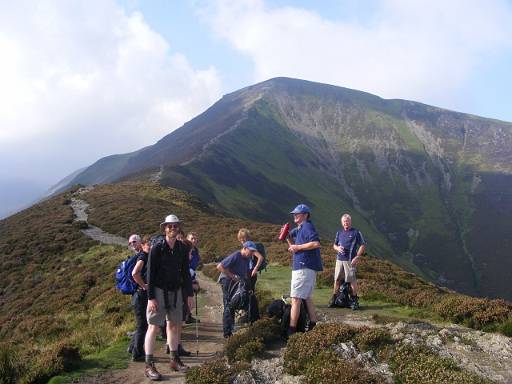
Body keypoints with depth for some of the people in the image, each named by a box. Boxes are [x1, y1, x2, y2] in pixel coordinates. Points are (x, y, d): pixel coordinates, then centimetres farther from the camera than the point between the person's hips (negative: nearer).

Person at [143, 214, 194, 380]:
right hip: (159, 291, -5)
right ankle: (149, 365, 1)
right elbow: (150, 274, -11)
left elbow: (185, 272, 11)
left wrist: (189, 293, 9)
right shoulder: (157, 248, -11)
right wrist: (151, 298, -15)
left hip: (176, 291, 5)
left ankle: (175, 360, 24)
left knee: (174, 325, 11)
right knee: (154, 327, -4)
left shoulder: (183, 248, 3)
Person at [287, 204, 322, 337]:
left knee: (296, 299, -10)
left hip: (304, 268, -11)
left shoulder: (307, 226, -10)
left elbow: (316, 243, -24)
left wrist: (298, 247, -18)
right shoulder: (299, 229, 19)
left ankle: (291, 330, -10)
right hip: (307, 267, 11)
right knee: (306, 297, 18)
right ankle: (313, 325, 24)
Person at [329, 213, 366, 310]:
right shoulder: (339, 233, 17)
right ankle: (334, 299, 14)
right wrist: (337, 248, -1)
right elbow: (334, 245, 24)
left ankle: (355, 300, 2)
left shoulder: (356, 232, 2)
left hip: (350, 260, -5)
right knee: (337, 280, 6)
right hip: (339, 259, 5)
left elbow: (363, 245, 0)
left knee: (352, 280, -6)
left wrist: (357, 257, -10)